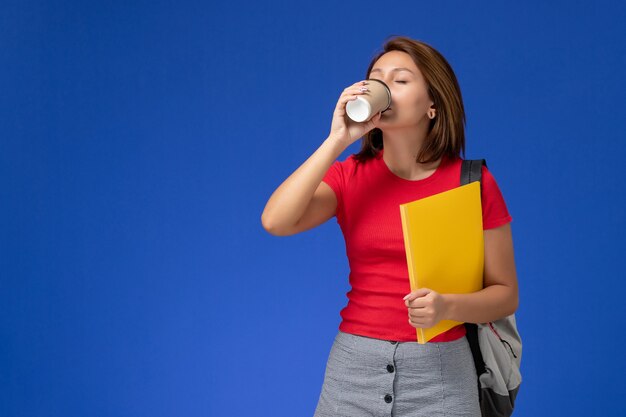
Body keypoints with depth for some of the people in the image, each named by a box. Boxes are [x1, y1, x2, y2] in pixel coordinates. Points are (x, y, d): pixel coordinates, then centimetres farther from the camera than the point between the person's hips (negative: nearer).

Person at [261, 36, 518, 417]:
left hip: (439, 370, -2)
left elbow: (505, 294, -1)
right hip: (354, 365, 2)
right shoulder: (348, 176, 0)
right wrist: (337, 140, -18)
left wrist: (448, 306, -20)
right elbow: (275, 222, -17)